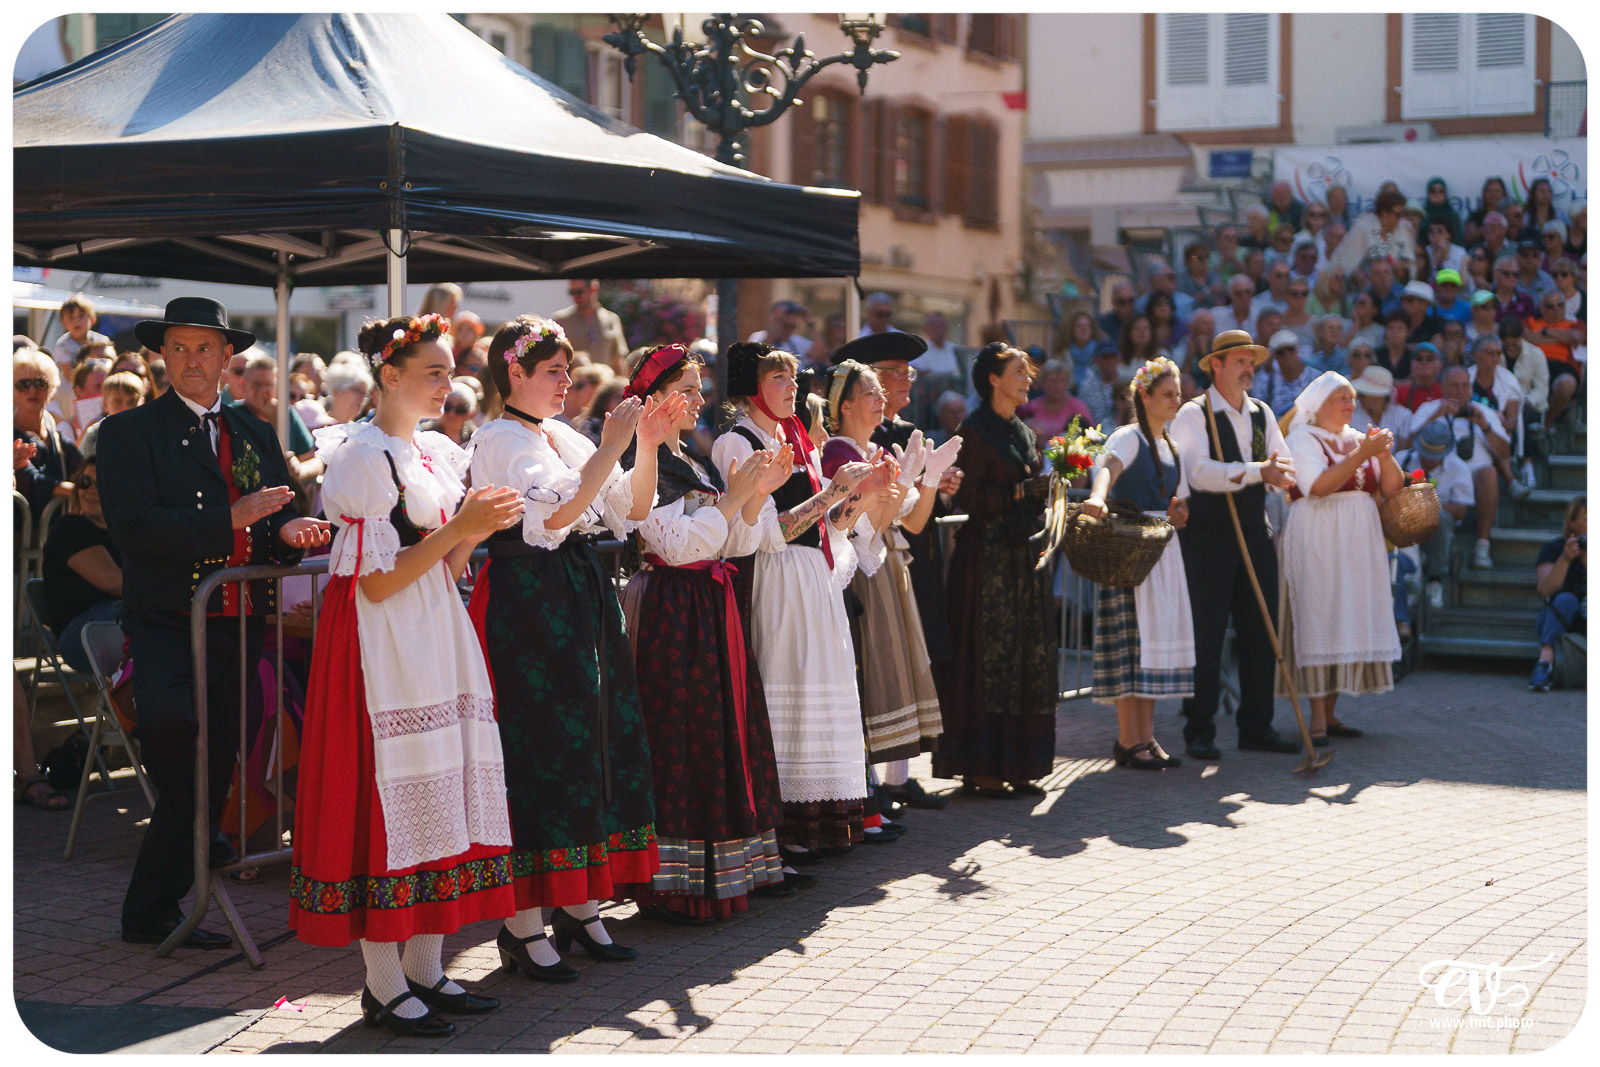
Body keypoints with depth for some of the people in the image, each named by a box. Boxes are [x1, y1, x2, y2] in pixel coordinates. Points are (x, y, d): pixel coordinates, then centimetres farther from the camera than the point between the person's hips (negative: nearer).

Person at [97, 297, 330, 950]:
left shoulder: (255, 433, 19)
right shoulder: (130, 432, 2)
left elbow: (279, 520, 20)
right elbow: (135, 529, -12)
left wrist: (289, 529, -5)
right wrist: (234, 519, -17)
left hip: (242, 627, 5)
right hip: (168, 624, -5)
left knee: (213, 767, 3)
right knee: (168, 722, -32)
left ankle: (151, 911, 15)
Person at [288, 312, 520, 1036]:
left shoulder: (439, 453, 14)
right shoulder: (363, 455, -10)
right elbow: (376, 581, -15)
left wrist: (478, 528, -2)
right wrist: (460, 529, -17)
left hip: (437, 637, 8)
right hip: (383, 644, -8)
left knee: (442, 790, 8)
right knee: (389, 792, -6)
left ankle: (424, 970, 15)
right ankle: (384, 986, 1)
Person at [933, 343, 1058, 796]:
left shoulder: (1023, 432, 17)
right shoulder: (975, 430, -7)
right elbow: (969, 497, -15)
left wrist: (1046, 485, 3)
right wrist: (1023, 489, -16)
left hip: (1024, 553, 8)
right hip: (987, 551, -8)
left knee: (1030, 653, 6)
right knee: (988, 655, -7)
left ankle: (1015, 765, 11)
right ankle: (981, 769, -2)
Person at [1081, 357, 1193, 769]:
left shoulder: (1170, 445, 18)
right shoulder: (1128, 437, -7)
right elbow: (1108, 467, -30)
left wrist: (1180, 514, 1)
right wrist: (1097, 497, -50)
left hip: (1163, 550, 8)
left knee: (1157, 639, 7)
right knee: (1132, 639, -9)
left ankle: (1146, 737, 11)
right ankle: (1127, 740, -5)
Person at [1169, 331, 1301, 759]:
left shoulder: (1261, 414, 14)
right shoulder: (1193, 414, -6)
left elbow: (1288, 470, 6)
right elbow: (1199, 472, -21)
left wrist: (1278, 468, -18)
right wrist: (1257, 472, -27)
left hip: (1254, 532, 6)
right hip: (1208, 535, -6)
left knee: (1260, 634, 7)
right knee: (1206, 636, -4)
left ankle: (1256, 727, 16)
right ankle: (1199, 731, 3)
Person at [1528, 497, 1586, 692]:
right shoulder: (1553, 548, -1)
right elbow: (1545, 590, -16)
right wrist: (1565, 559, -28)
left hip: (1591, 624, 1)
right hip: (1559, 617, -1)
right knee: (1566, 599, -34)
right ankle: (1546, 660, -53)